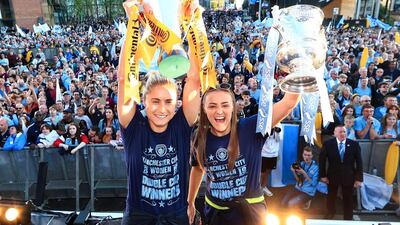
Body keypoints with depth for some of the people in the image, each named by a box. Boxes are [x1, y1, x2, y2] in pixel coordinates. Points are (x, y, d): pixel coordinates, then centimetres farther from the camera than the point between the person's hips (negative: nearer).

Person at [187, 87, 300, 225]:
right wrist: (190, 203, 17)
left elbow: (289, 101, -29)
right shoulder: (200, 137, -9)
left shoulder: (250, 128, -19)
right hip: (215, 211, 2)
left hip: (250, 210, -2)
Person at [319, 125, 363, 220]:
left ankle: (348, 218, 31)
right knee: (331, 196, 19)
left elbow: (359, 162, -4)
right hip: (332, 175, 0)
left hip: (348, 176, 0)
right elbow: (322, 160, -4)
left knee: (348, 199, 12)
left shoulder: (354, 144, -6)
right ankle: (330, 214, 44)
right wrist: (323, 175, -6)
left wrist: (359, 178, -7)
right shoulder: (328, 144, -8)